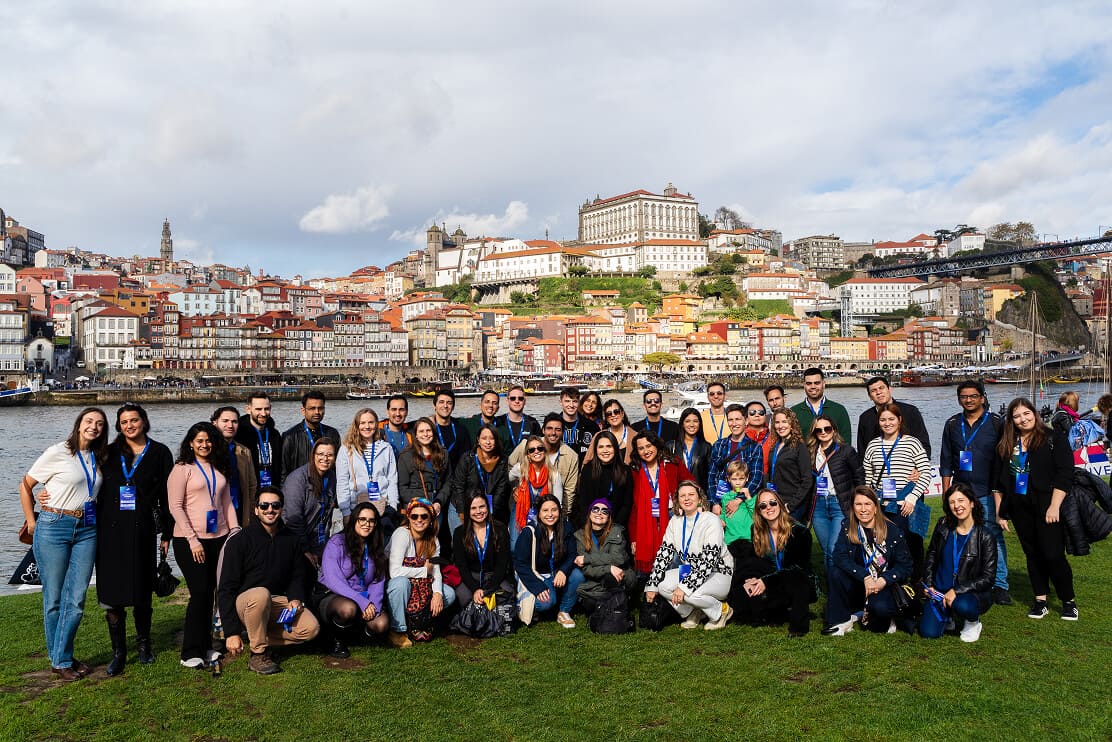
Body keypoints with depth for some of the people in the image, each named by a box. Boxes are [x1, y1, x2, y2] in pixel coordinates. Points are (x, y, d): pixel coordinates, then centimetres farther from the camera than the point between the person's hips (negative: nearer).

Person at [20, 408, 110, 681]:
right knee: (54, 597, 4)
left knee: (77, 599, 3)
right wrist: (31, 521, 2)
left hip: (86, 530, 5)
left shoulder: (98, 458, 11)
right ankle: (58, 660, 18)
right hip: (54, 528, -5)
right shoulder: (57, 453, -5)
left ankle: (63, 658, 16)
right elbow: (26, 484, 2)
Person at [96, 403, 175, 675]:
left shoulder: (159, 453, 4)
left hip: (142, 531, -1)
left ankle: (144, 643, 27)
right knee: (112, 594, 2)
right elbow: (93, 489, 15)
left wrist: (167, 533, 1)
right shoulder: (109, 453, 9)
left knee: (142, 591, 7)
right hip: (110, 530, 2)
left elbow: (167, 495, 3)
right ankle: (118, 652, 13)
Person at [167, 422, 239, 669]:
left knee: (210, 593, 9)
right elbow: (175, 507, -9)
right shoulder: (182, 468, -3)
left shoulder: (219, 470, 14)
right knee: (199, 593, -7)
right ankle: (190, 653, 4)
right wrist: (193, 539, -14)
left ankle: (205, 646, 19)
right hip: (190, 541, -5)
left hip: (218, 539, 5)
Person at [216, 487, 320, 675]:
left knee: (311, 627, -20)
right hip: (243, 603, -4)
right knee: (261, 594, -39)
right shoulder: (239, 540, -10)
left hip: (276, 603, 4)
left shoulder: (292, 539, 4)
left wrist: (295, 598, -8)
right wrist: (231, 632, -18)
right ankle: (257, 655, -19)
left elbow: (297, 575, 15)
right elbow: (226, 589, -12)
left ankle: (258, 638, 2)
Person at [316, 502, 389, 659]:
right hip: (332, 597, -4)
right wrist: (362, 601, -25)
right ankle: (338, 640, -4)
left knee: (380, 624, -25)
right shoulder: (337, 543, -7)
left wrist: (374, 604, -15)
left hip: (365, 602, 5)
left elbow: (378, 582, 7)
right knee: (348, 608, -39)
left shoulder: (375, 549, 11)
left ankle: (353, 631, 9)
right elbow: (332, 580, -17)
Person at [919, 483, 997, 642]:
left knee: (963, 606, -38)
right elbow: (931, 554, 15)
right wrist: (928, 584, 7)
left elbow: (988, 578, -12)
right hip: (940, 591, 3)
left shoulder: (985, 537, -12)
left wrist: (957, 591, -19)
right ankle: (948, 616, 21)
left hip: (972, 592, -3)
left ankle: (973, 622, -1)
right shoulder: (943, 526, -1)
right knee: (928, 632, -13)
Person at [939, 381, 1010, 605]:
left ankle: (1000, 585, 5)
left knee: (994, 538, -2)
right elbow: (946, 461, 13)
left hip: (988, 493, -3)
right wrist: (946, 492, 9)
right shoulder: (952, 424, 9)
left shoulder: (996, 423, 1)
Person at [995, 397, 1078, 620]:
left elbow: (1065, 475, -9)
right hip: (1019, 508, 4)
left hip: (1047, 507, -4)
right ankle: (1040, 600, 19)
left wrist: (1054, 506, -16)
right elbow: (999, 481, 13)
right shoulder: (1007, 445, 10)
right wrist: (999, 511, 10)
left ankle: (1069, 601, 12)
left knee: (1053, 554, -6)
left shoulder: (1054, 439, -3)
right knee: (1032, 554, 10)